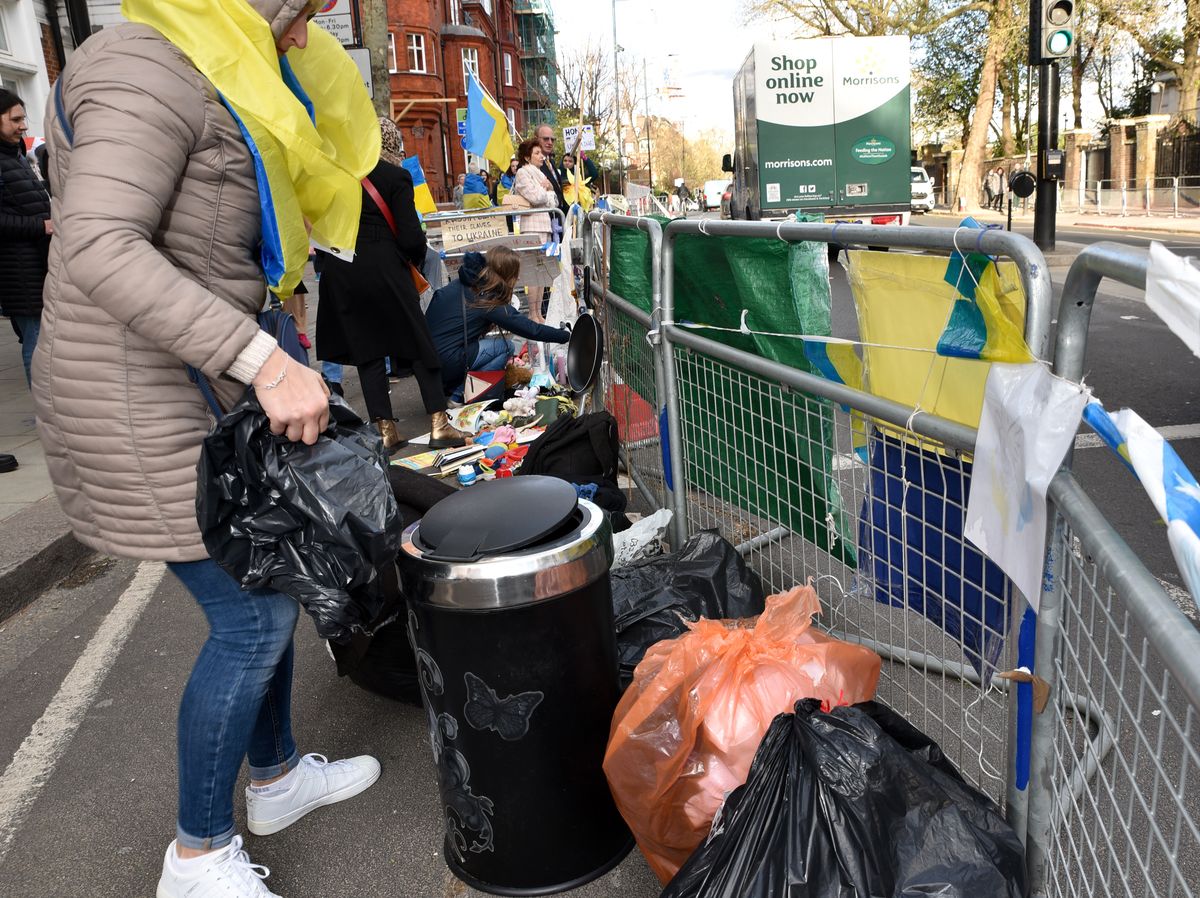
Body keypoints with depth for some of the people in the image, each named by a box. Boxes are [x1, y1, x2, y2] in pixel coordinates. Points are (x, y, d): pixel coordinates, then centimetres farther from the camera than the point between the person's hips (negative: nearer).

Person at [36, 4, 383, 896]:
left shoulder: (198, 83, 15)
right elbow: (98, 248, -30)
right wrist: (263, 360, -35)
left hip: (203, 388, 10)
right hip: (139, 399, -10)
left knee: (268, 586, 16)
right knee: (252, 617, -4)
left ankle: (278, 776, 35)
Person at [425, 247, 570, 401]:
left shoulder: (456, 286, 10)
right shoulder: (491, 304, -9)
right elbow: (532, 330, -5)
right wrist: (566, 335, 8)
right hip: (445, 366, -7)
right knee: (505, 347, 1)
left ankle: (448, 388, 13)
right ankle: (458, 396, 0)